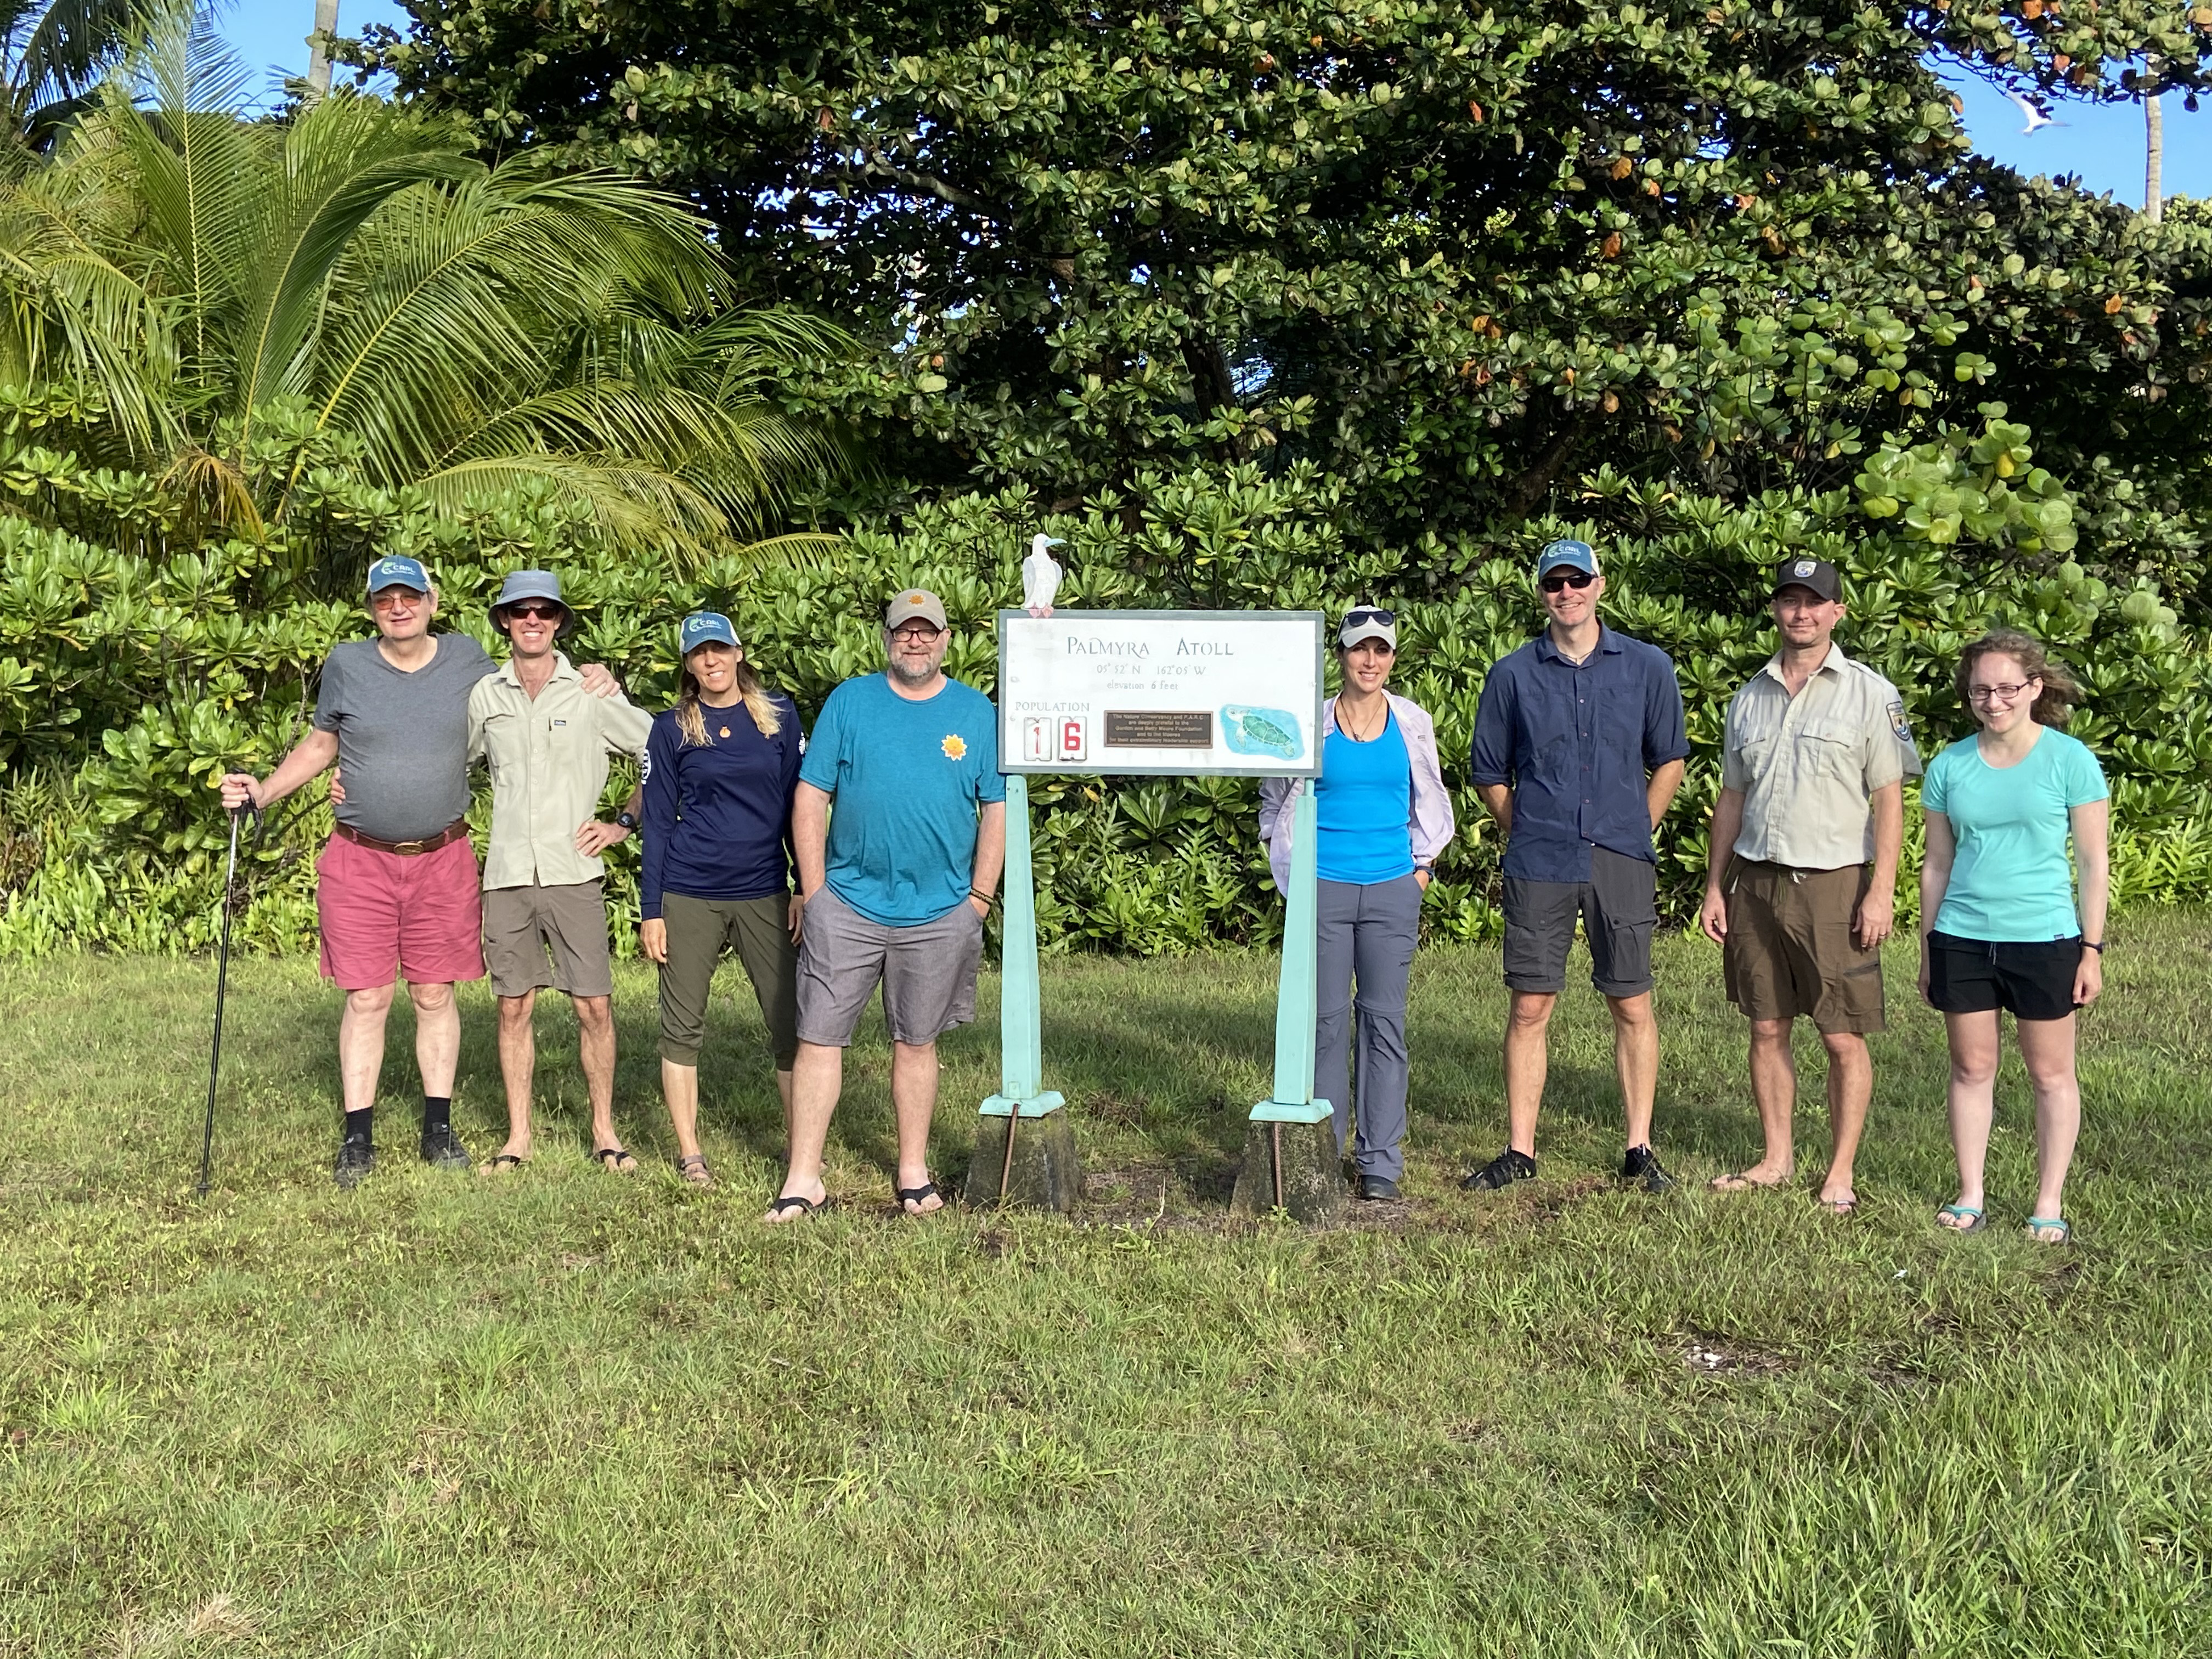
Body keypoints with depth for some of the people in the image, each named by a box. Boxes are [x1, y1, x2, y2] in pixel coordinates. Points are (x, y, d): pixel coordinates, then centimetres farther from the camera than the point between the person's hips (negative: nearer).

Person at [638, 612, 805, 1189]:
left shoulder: (779, 715, 5)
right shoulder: (671, 729, 3)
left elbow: (797, 805, 9)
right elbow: (658, 822, 3)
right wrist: (651, 910, -1)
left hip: (765, 895, 1)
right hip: (689, 897, 0)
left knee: (790, 1022, -1)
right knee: (683, 1027, 5)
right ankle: (689, 1152, 16)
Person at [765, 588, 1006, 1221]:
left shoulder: (977, 713, 5)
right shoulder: (849, 701, 3)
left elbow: (997, 809, 6)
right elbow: (810, 798, 2)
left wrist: (979, 898, 0)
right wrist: (814, 893, -4)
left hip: (938, 913, 1)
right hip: (847, 905, 0)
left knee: (916, 1042, 11)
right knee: (818, 1038, -1)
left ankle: (914, 1174, 23)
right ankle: (803, 1180, 7)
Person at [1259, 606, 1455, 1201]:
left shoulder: (1414, 724, 7)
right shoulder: (1310, 724, 3)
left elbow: (1431, 805, 18)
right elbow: (1275, 799, 15)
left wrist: (1421, 872, 10)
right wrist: (1293, 871, 9)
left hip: (1392, 890, 1)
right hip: (1325, 888, -1)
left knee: (1385, 1019, 0)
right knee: (1326, 1019, 0)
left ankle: (1381, 1163, 6)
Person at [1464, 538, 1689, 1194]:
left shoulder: (1648, 667, 5)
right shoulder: (1513, 675, 4)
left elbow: (1669, 758, 15)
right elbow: (1489, 772, 13)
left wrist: (1635, 833, 10)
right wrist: (1524, 834, 7)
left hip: (1620, 863, 0)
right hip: (1538, 866, 0)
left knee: (1632, 1007, 4)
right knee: (1529, 1007, 2)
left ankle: (1640, 1149, 14)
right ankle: (1519, 1151, 10)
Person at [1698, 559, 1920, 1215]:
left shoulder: (1870, 694, -1)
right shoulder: (1750, 697, 12)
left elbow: (1889, 800, -4)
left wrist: (1881, 891, -12)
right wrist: (1714, 887, 11)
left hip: (1835, 883, -4)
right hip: (1756, 882, 4)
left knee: (1843, 1037, -1)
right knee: (1767, 1028, 9)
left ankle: (1840, 1173, 9)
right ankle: (1777, 1158, 22)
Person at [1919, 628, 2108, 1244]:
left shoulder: (2069, 759, -3)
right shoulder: (1950, 766, 5)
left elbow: (2093, 863, -1)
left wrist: (2091, 950, -4)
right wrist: (1927, 951, 10)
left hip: (2045, 938, -2)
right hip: (1963, 939, 3)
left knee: (2050, 1074, 6)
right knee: (1972, 1068, 9)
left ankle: (2050, 1205, 16)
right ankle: (1970, 1198, 19)